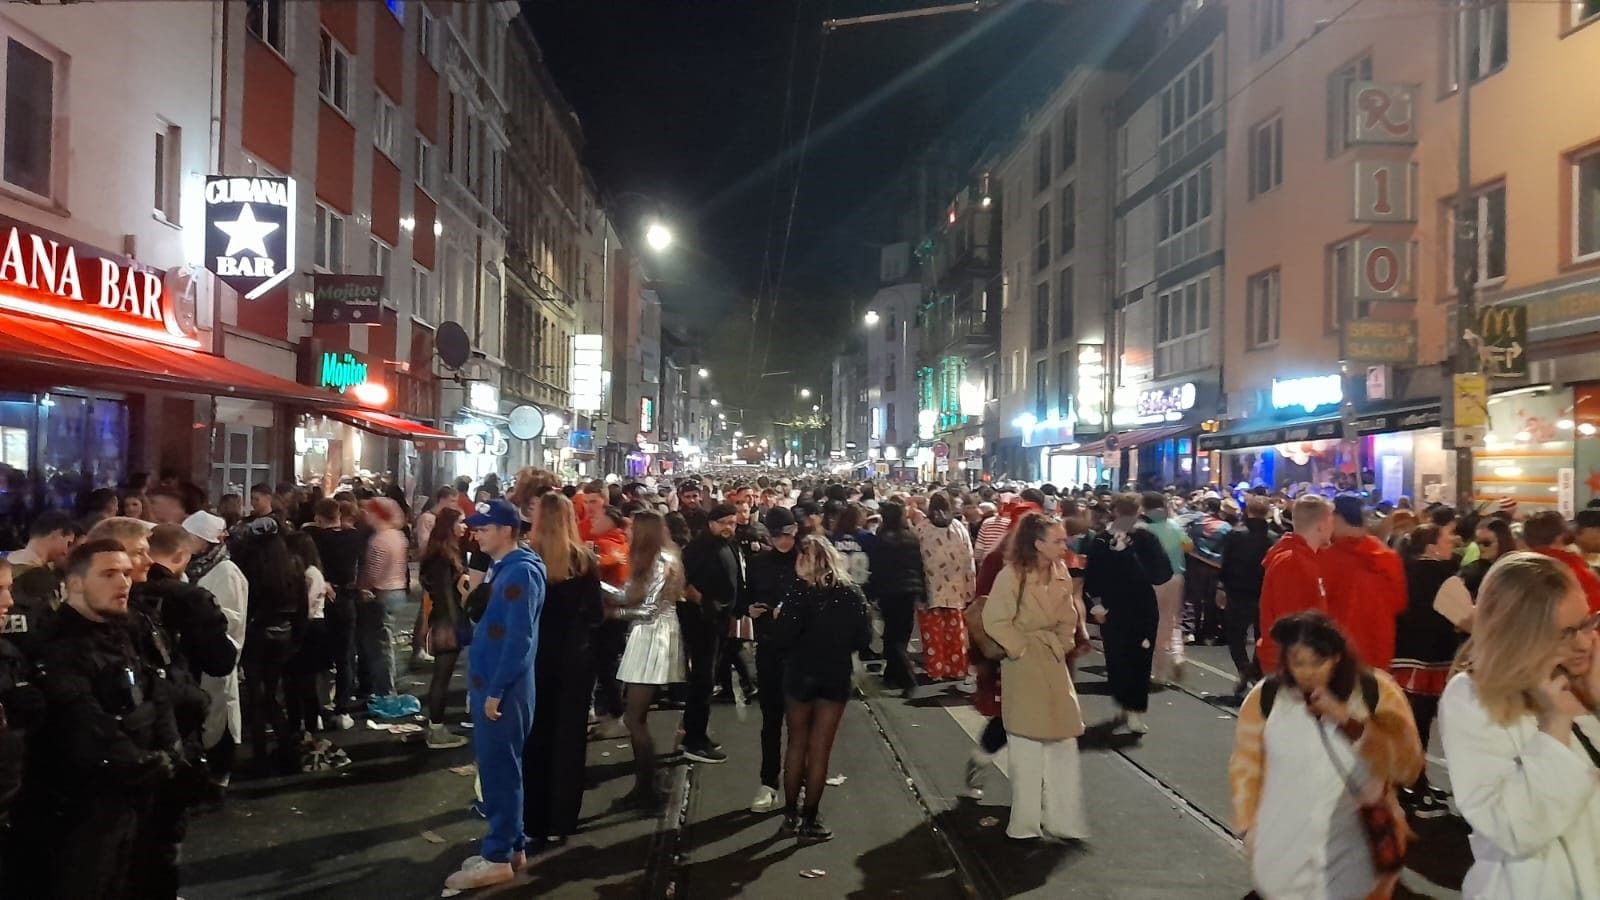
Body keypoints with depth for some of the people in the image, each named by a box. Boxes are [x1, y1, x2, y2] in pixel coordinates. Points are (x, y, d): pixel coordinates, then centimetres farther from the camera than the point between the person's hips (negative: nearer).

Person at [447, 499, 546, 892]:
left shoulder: (521, 572, -17)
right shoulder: (500, 570, 13)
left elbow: (519, 638, -21)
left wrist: (495, 690, -20)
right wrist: (478, 685, 17)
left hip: (503, 689, -10)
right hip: (488, 684, 10)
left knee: (500, 770, -2)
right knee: (495, 768, 15)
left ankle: (498, 858, 6)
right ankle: (511, 845, 24)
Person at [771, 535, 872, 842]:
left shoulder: (800, 594, -16)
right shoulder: (852, 595, -7)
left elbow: (782, 639, -19)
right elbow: (863, 639, -3)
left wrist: (778, 619, 0)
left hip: (801, 674, -1)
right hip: (836, 677, 1)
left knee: (797, 745, 15)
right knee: (819, 750, 8)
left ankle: (791, 816, 21)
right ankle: (809, 821, 12)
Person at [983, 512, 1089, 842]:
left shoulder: (1060, 574, 1)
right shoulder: (1011, 576, -18)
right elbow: (994, 621, -17)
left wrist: (1061, 646, 1)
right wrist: (1022, 649, -12)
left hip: (1054, 665, 6)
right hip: (1024, 668, -6)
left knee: (1064, 742, 8)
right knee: (1027, 747, 5)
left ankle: (1062, 817, 20)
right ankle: (1026, 821, 18)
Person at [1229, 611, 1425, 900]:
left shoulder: (1376, 692, -9)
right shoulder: (1266, 697, -6)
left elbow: (1408, 766, -14)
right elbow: (1245, 766, 5)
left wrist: (1349, 722, -24)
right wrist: (1248, 827, 4)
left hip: (1354, 858, 0)